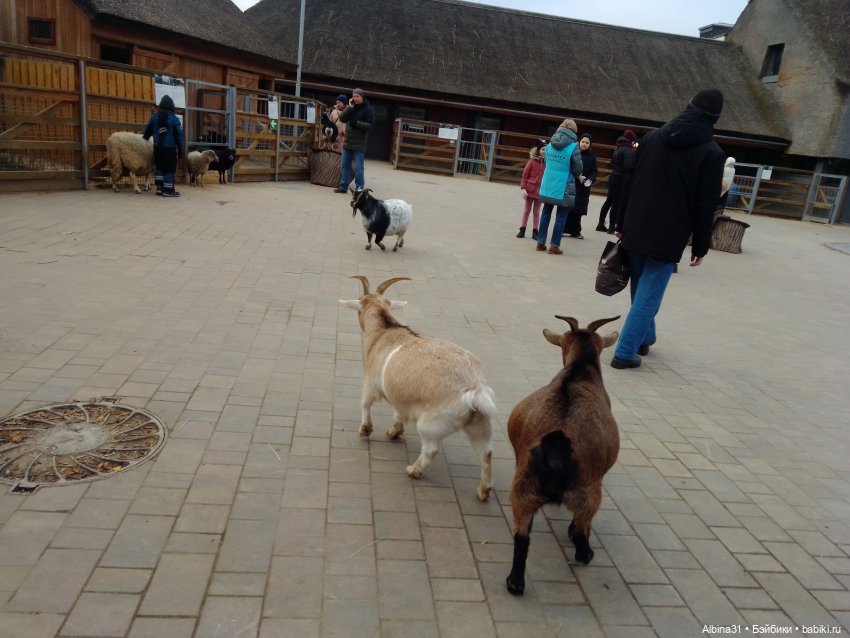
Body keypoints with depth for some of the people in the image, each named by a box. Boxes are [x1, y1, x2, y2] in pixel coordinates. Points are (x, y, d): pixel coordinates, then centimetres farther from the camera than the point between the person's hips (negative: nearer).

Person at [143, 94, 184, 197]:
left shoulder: (154, 116, 6)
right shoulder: (174, 119, -10)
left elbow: (148, 130, 16)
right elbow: (179, 135, -9)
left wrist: (145, 137, 35)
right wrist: (180, 149, -3)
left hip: (157, 147, 6)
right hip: (170, 148, -5)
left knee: (159, 167, 17)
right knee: (169, 169, -2)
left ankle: (159, 187, 15)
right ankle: (168, 190, -3)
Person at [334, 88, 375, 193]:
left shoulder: (367, 109, -4)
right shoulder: (351, 108, 10)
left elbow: (370, 125, -10)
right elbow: (342, 118, 1)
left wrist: (356, 123, -17)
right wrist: (349, 107, -9)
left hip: (359, 144, -6)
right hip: (347, 142, 6)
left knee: (358, 167, -4)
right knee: (345, 165, 10)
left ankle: (359, 188, 1)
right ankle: (343, 186, 17)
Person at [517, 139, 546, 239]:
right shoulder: (532, 161, -6)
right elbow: (525, 175, -5)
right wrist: (523, 188, -11)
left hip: (540, 191, 1)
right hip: (530, 189, -1)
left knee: (536, 212, 10)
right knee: (526, 210, 10)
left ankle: (535, 231, 16)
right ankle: (522, 230, 18)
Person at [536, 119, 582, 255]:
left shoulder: (550, 145, 2)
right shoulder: (573, 147, -13)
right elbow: (578, 169, -7)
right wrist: (574, 176, 14)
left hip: (547, 186, 5)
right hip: (563, 188, -5)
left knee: (546, 213, 15)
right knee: (561, 217, 5)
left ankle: (540, 242, 18)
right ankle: (554, 245, 6)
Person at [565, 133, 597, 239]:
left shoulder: (592, 156, 6)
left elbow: (594, 172, 5)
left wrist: (590, 180, -15)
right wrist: (577, 176, -19)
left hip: (584, 187, 3)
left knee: (578, 209, 6)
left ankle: (575, 231, 16)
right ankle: (566, 229, 6)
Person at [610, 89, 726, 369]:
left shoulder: (653, 137, 7)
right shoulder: (712, 153, -6)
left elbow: (630, 183, 8)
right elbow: (706, 205, -8)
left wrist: (621, 224, 15)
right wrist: (700, 245, 1)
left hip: (636, 230, 5)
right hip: (668, 238, -5)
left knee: (641, 290, 21)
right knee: (648, 294, 1)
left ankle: (644, 337, 37)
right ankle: (625, 353, 1)